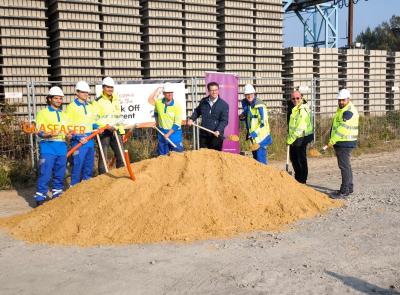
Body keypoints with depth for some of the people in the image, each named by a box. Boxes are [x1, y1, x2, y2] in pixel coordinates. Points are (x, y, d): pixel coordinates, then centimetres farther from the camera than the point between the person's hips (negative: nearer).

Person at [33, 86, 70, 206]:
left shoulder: (64, 114, 21)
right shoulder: (43, 113, 4)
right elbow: (39, 132, -4)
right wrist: (49, 134, -24)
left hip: (62, 146, 5)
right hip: (47, 146, -5)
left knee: (60, 173, 8)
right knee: (45, 173, -9)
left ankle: (57, 195, 21)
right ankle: (40, 198, -4)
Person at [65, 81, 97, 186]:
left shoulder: (90, 106, 15)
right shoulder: (71, 107, -5)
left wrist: (97, 127, 3)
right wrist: (78, 138, -16)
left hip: (90, 140, 7)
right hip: (78, 140, -7)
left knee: (89, 165, 12)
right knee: (77, 165, -7)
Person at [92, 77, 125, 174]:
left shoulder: (116, 100, 18)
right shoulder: (98, 101, -1)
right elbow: (95, 119, -9)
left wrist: (122, 131, 17)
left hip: (116, 132, 5)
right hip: (103, 132, -5)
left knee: (121, 155, 1)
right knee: (103, 156, -1)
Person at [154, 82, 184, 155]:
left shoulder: (176, 105, -14)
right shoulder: (158, 103, -4)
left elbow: (177, 124, -15)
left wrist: (168, 134, -18)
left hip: (174, 132, -3)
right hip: (162, 132, 4)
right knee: (162, 155, 12)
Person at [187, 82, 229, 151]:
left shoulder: (224, 105, -6)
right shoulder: (203, 101, 7)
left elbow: (224, 121, -10)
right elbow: (197, 111, 26)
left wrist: (218, 131, -25)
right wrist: (191, 119, 9)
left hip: (216, 136, -4)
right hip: (204, 135, 4)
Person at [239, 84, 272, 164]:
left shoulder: (259, 105, -17)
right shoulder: (245, 103, 8)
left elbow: (263, 123, -21)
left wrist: (254, 133, -26)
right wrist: (242, 117, 2)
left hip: (261, 136, -8)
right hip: (253, 136, 8)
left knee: (260, 159, -13)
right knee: (255, 158, 18)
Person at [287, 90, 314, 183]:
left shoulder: (303, 110, -18)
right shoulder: (295, 109, 13)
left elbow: (300, 128, -22)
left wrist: (290, 139, -17)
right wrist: (290, 138, 11)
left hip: (301, 138, -10)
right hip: (294, 138, 10)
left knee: (301, 160, -1)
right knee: (294, 158, 19)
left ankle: (302, 180, 8)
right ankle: (297, 178, 32)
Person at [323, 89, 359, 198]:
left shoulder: (349, 111, -17)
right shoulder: (341, 109, 16)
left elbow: (342, 129, -25)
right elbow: (335, 125, 24)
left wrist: (331, 142, -27)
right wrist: (332, 141, 16)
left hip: (345, 143, -10)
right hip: (340, 143, 10)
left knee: (344, 166, -8)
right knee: (345, 165, 17)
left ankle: (345, 191, -5)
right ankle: (349, 188, 28)